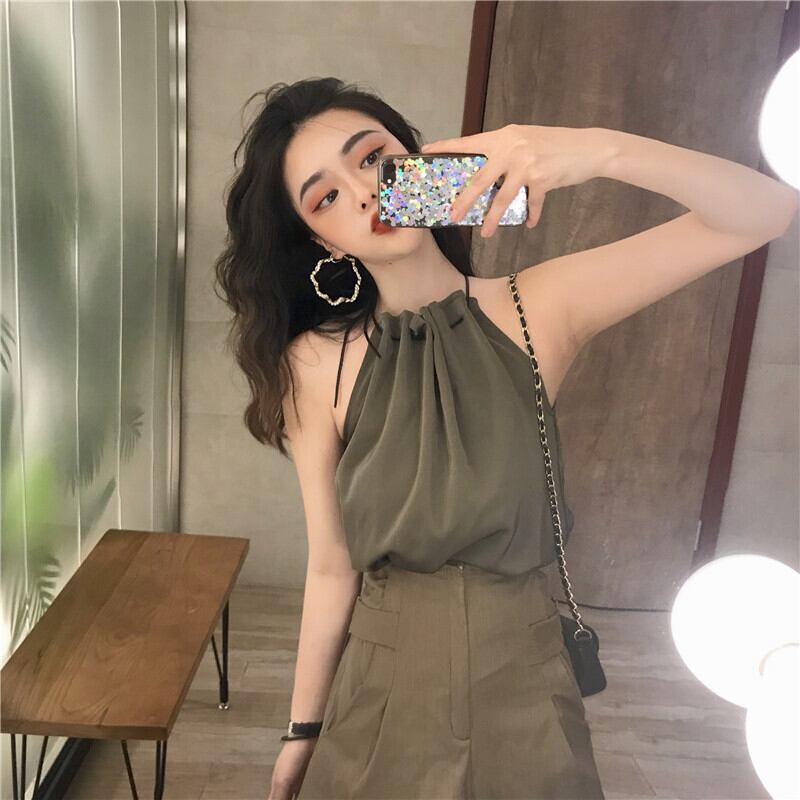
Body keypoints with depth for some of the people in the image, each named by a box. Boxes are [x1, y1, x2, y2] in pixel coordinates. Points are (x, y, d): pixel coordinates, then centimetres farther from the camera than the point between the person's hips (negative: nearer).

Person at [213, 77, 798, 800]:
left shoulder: (540, 309, -11)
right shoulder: (316, 365, -12)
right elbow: (332, 568, -6)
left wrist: (601, 149, -30)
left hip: (524, 682, 1)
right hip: (382, 689, 0)